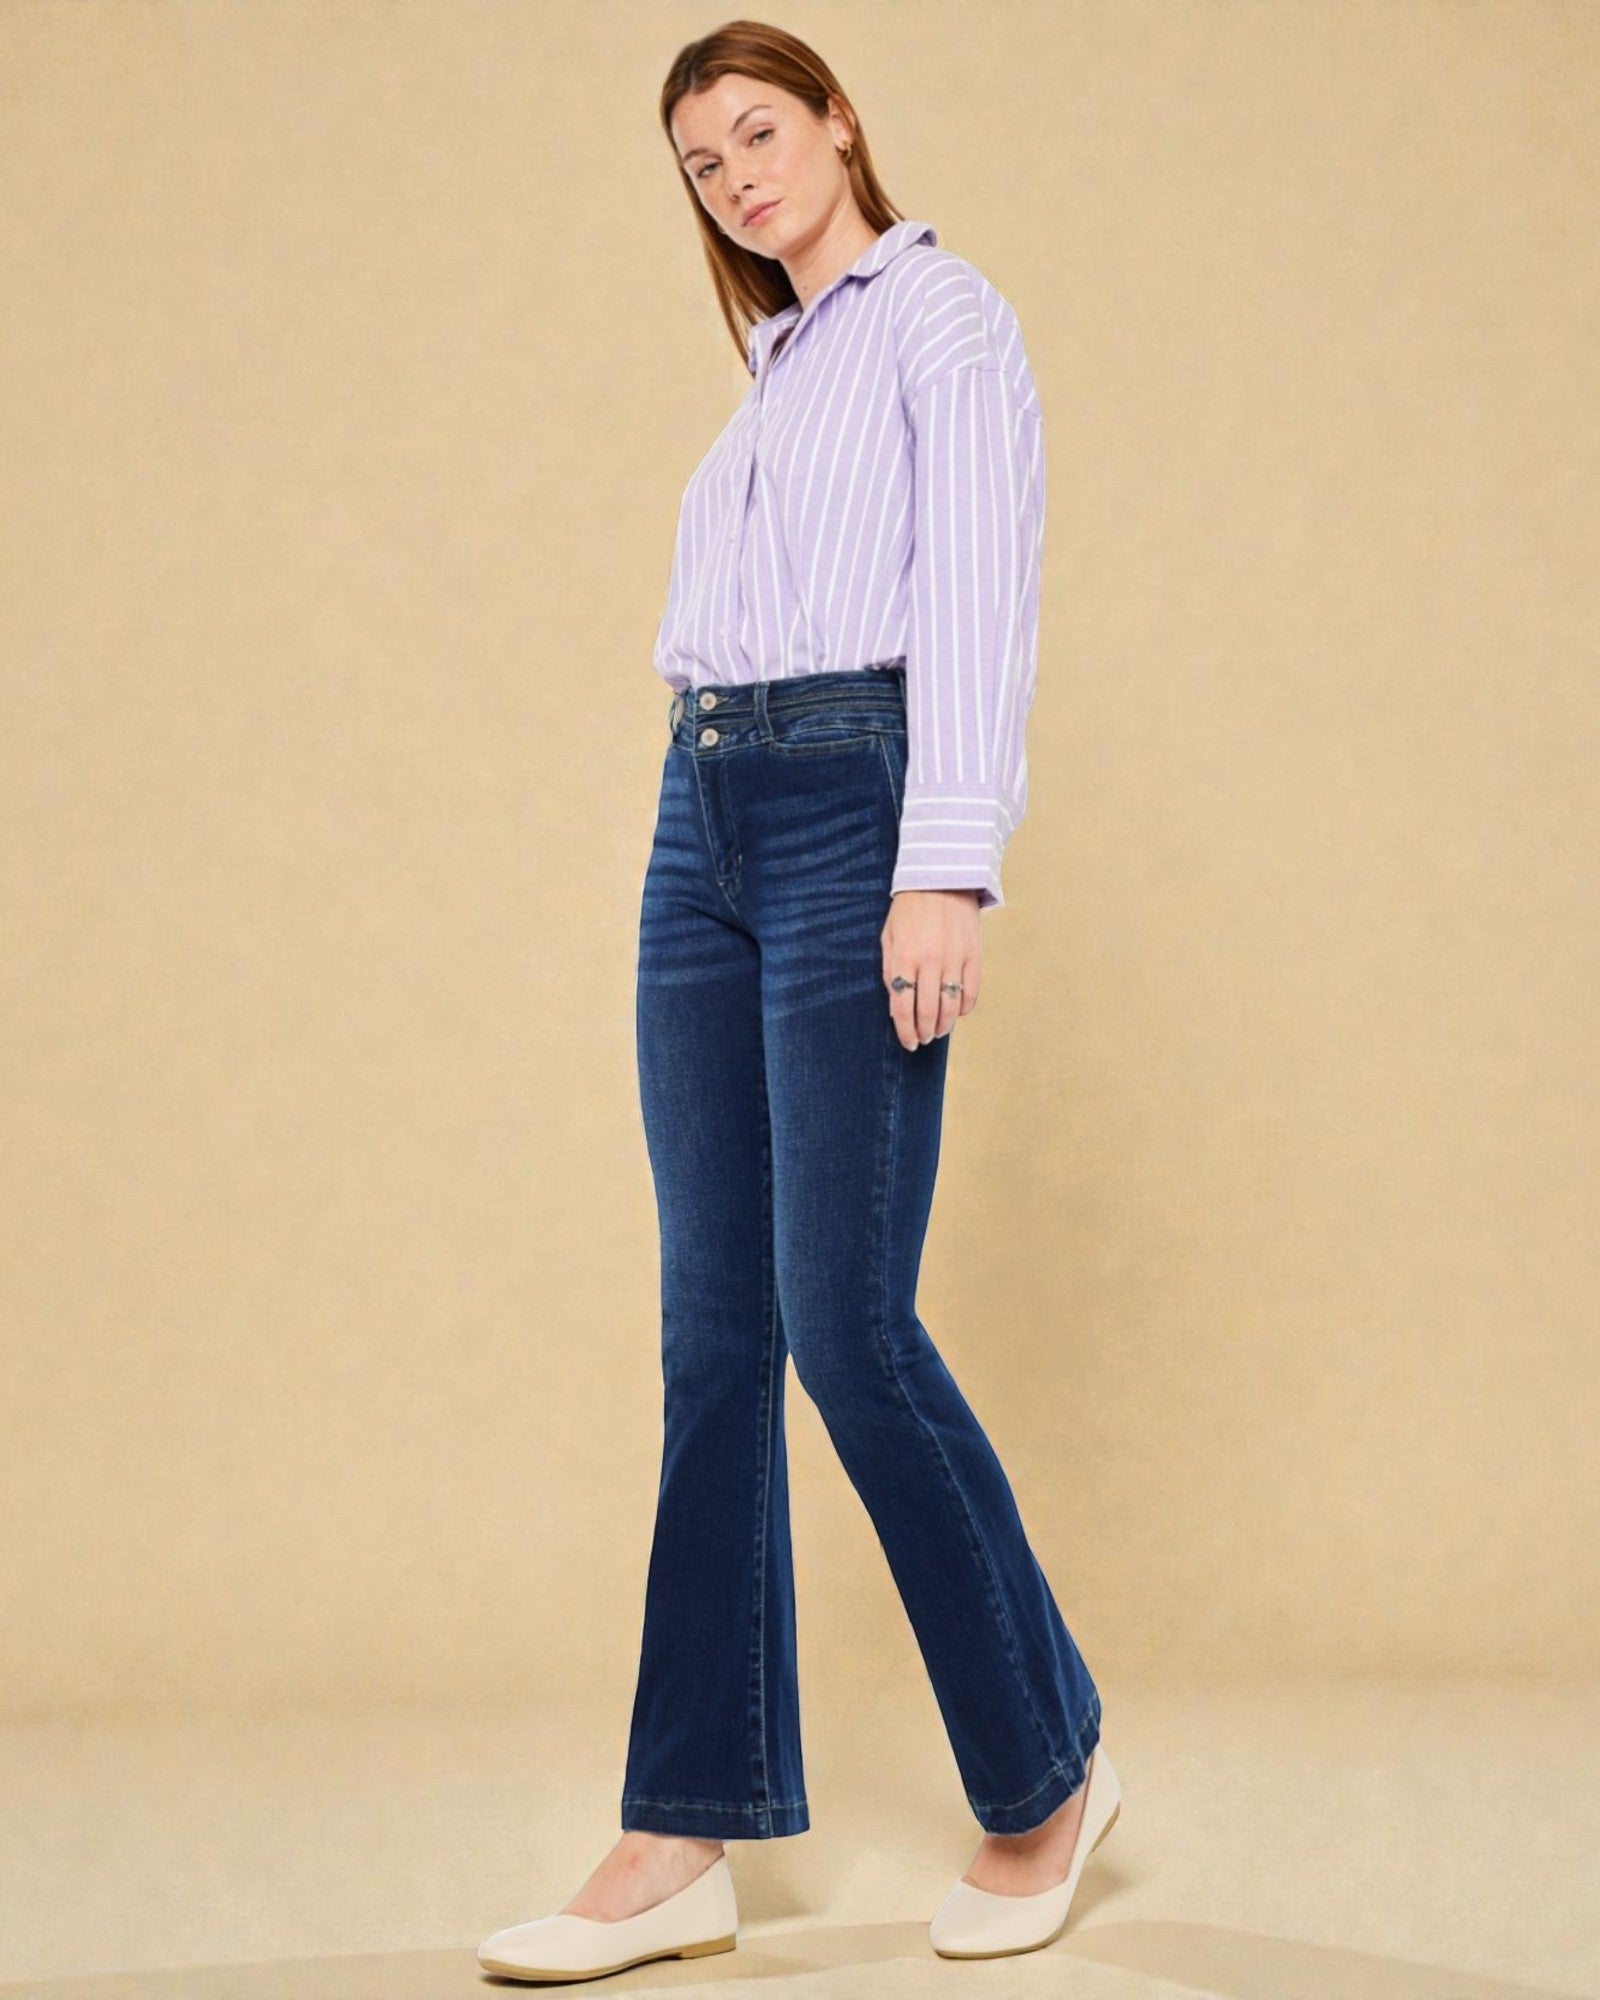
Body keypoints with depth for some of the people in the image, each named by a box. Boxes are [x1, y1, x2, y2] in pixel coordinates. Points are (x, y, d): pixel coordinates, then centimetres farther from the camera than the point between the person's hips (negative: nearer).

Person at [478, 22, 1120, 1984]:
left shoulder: (941, 315, 1)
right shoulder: (774, 370, 24)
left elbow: (978, 598, -11)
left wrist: (944, 867, -21)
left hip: (855, 810, -8)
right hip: (702, 825, 8)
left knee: (847, 1324, -10)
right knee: (714, 1327, 3)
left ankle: (1048, 1768, 9)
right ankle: (688, 1839, 4)